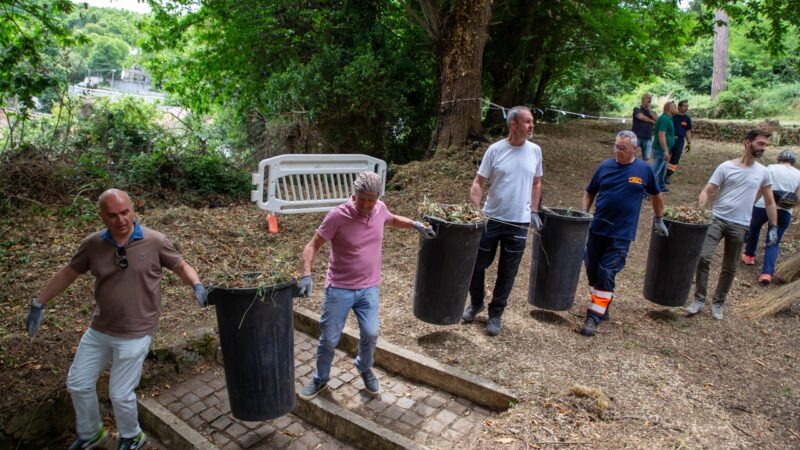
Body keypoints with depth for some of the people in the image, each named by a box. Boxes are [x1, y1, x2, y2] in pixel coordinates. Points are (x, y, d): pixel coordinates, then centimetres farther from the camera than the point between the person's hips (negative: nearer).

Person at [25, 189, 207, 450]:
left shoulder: (154, 242, -16)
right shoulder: (93, 244, -7)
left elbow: (181, 266, -5)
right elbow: (67, 273, 9)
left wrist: (197, 286, -24)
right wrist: (39, 303, 12)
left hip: (134, 335, -4)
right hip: (98, 330, 5)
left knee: (120, 394, 5)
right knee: (78, 383, 18)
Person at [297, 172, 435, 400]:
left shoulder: (380, 209, -5)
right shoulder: (337, 216, -20)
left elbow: (393, 219, 21)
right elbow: (313, 245, -14)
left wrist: (415, 224, 9)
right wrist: (307, 274, -28)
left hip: (369, 288, 3)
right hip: (339, 288, -3)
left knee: (370, 333, -4)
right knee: (329, 338, 6)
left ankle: (365, 369, 27)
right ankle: (320, 379, 31)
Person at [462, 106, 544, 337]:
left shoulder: (535, 151, 2)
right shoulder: (495, 149, -6)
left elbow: (536, 183, 14)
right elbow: (478, 182, -4)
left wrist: (534, 211, 7)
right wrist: (475, 211, -16)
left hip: (519, 222, 2)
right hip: (491, 219, -1)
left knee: (507, 273, 8)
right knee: (478, 264, 9)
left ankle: (495, 314, 26)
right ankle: (476, 302, 35)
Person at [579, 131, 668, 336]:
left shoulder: (644, 170, -1)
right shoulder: (605, 167, 3)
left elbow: (656, 195, 14)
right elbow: (589, 192, 13)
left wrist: (659, 220, 20)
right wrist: (583, 214, 0)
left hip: (621, 235, -3)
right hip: (597, 229, 3)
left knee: (606, 275, -6)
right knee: (592, 270, 10)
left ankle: (594, 317, 0)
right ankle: (602, 307, 31)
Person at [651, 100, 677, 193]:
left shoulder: (666, 118, 16)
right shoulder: (665, 119, -17)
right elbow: (661, 135, -25)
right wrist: (666, 151, -27)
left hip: (662, 149, 11)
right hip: (661, 149, -11)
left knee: (662, 169, 23)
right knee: (655, 170, -13)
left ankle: (661, 187, 36)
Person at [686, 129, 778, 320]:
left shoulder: (763, 172, 7)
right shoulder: (726, 167, -1)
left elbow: (769, 202, 15)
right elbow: (707, 191, -5)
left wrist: (774, 227, 11)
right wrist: (699, 210, -23)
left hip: (740, 225, 2)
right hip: (717, 219, -2)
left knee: (729, 268, 9)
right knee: (703, 257, -16)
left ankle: (718, 303, 24)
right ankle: (699, 300, -3)